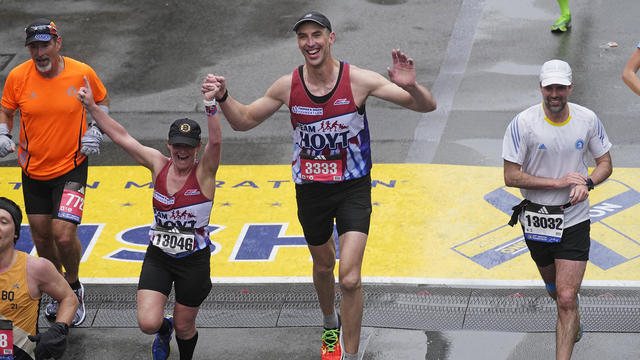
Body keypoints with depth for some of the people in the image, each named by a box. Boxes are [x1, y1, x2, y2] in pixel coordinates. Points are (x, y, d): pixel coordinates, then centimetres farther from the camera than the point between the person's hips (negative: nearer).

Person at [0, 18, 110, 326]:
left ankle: (74, 288, 14)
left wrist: (96, 130, -8)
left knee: (64, 235, -15)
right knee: (41, 237, 12)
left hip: (71, 167, -3)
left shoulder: (82, 73, -12)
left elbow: (102, 101, 8)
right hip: (33, 170, 3)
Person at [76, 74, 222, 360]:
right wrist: (91, 106, -7)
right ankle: (163, 330, 28)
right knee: (148, 323, -10)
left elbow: (215, 141, -33)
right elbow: (120, 136, -1)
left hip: (193, 260, -2)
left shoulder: (204, 172, -14)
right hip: (158, 256, 2)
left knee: (184, 327, 10)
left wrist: (210, 104, -49)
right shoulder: (158, 165, -3)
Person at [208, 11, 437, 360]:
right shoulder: (288, 86, -8)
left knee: (349, 279, -15)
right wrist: (223, 98, -14)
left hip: (353, 187, -3)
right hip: (310, 189, 3)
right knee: (323, 267, 23)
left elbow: (427, 106, -18)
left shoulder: (358, 80, -17)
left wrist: (411, 87, -41)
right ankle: (330, 324, 53)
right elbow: (243, 120, 6)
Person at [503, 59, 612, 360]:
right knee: (555, 290, 22)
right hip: (536, 218, 1)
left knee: (567, 299, -12)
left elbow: (605, 163, 7)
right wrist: (558, 182, -20)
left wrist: (587, 183, -15)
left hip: (574, 219, -1)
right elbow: (511, 177, -13)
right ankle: (573, 323, 55)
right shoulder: (523, 123, -14)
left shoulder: (588, 119, -6)